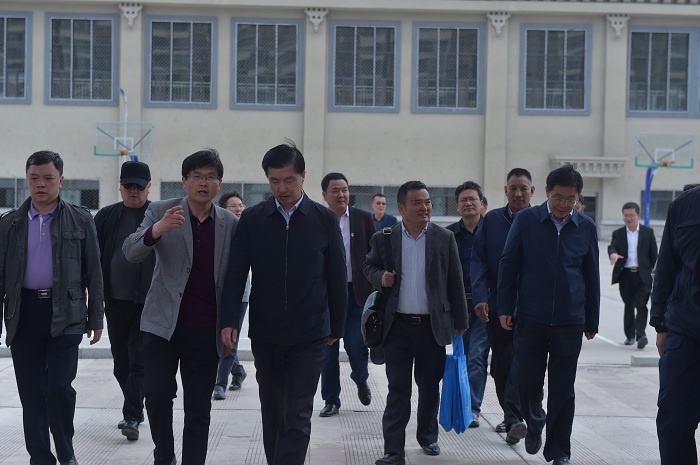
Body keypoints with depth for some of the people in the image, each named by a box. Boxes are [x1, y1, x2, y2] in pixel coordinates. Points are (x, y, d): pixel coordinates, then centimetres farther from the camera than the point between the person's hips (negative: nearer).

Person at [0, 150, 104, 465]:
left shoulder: (80, 220, 3)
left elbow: (93, 272, 5)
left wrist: (96, 318, 2)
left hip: (65, 314, -2)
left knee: (60, 388, -7)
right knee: (31, 392, 5)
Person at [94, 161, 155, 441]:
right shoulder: (106, 217, 7)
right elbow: (94, 256, 8)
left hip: (147, 301, -4)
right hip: (115, 300, 4)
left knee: (139, 360, -5)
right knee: (121, 361, 12)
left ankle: (132, 417, -2)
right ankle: (134, 411, 26)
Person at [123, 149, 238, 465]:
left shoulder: (231, 224, 5)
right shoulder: (160, 212, 1)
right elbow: (131, 252, -11)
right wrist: (157, 229, -30)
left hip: (206, 331, 1)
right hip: (162, 324, -1)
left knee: (199, 408, 4)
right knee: (157, 394, -7)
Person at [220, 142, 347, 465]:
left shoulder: (325, 220, -2)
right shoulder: (252, 219, 1)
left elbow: (337, 278, 3)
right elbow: (236, 274, -1)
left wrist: (336, 327, 6)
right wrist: (229, 320, -11)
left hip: (309, 337, -2)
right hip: (264, 335, 2)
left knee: (297, 417, -4)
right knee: (272, 412, 14)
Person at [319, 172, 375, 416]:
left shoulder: (364, 218, 3)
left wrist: (375, 288, -5)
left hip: (357, 293, 0)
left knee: (357, 346, -3)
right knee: (328, 350, 5)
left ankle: (361, 380, 29)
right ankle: (331, 400, 18)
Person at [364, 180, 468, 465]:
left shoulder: (445, 238, 0)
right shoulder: (383, 238, 0)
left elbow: (455, 282, 4)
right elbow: (369, 266, 13)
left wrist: (460, 322, 5)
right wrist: (380, 277, -10)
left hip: (432, 325, 1)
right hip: (397, 326, -1)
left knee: (430, 386, 14)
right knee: (398, 389, 1)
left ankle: (428, 437, 33)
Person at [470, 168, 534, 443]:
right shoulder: (492, 220, 5)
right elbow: (478, 261, 2)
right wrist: (480, 296, -9)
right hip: (497, 305, 3)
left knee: (520, 361, -14)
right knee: (499, 366, 11)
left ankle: (514, 418, -14)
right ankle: (511, 417, 26)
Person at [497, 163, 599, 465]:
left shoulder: (586, 228, 3)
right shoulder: (526, 220, -2)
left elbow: (591, 277, 8)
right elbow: (508, 265, 2)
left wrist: (592, 321, 10)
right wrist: (505, 308, -2)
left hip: (570, 323, 1)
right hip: (530, 319, -1)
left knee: (563, 391, 5)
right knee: (528, 383, 5)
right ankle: (534, 425, 35)